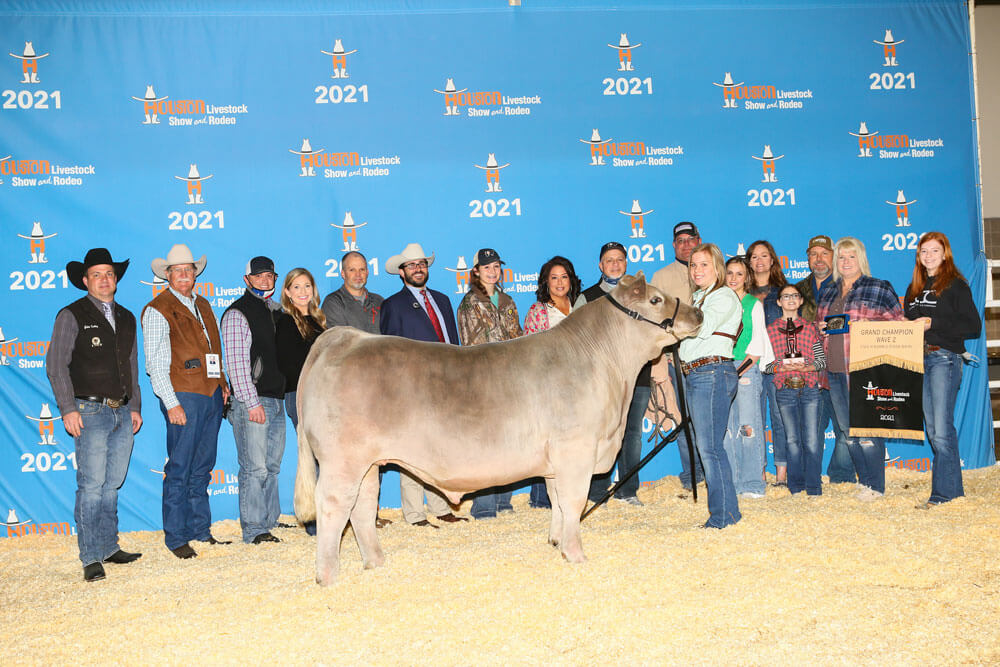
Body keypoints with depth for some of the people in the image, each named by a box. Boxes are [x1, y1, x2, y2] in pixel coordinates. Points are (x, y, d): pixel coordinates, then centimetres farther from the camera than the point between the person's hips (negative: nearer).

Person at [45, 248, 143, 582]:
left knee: (113, 484, 9)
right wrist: (68, 409, -11)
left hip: (123, 413, 6)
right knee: (92, 485, -8)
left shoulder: (126, 318, 17)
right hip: (90, 412, -5)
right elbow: (56, 365, -4)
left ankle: (109, 547, 19)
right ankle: (91, 558, -3)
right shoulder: (72, 316, -1)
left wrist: (135, 406, 16)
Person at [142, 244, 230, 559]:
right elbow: (155, 364, -10)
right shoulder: (157, 310, -5)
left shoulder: (202, 304, 18)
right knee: (179, 470, -4)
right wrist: (171, 403, -15)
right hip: (182, 396, -7)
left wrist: (222, 384, 14)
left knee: (202, 468, 12)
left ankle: (200, 530, 21)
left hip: (211, 394, 7)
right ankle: (176, 538, 5)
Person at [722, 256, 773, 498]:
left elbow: (757, 345, -1)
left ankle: (753, 484, -4)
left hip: (746, 368, -4)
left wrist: (740, 370, -11)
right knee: (726, 427, 2)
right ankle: (731, 482, 8)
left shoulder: (754, 304, 4)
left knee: (748, 425, -8)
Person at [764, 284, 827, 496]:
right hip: (785, 389, 0)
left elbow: (822, 360, 6)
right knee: (792, 439, 3)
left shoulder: (810, 328, 9)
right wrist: (781, 368, -14)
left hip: (809, 388, 0)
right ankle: (796, 487, 12)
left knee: (812, 439, -4)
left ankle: (813, 487, 2)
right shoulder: (770, 330, 7)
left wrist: (805, 367, -13)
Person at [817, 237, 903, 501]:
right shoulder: (828, 295, 17)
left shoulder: (879, 288, 2)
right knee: (848, 430, 10)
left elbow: (897, 322, 0)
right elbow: (819, 322, 28)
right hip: (834, 371, 6)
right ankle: (865, 481, 20)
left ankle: (875, 486, 5)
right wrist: (820, 330, 6)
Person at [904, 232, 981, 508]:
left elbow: (974, 326, -7)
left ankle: (943, 493, -7)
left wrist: (934, 324, -14)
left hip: (945, 358, -7)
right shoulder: (914, 288, 18)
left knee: (942, 430, -10)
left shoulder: (955, 285, -1)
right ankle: (954, 489, 16)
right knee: (932, 430, 7)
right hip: (918, 360, 7)